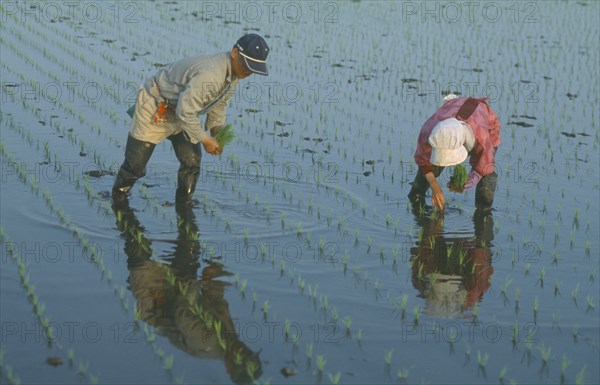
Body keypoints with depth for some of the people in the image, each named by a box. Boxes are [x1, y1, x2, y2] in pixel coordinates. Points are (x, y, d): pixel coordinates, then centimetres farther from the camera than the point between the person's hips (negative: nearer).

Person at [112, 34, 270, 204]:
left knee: (192, 161, -1)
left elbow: (219, 103, 9)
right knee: (136, 163, 2)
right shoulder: (208, 74, -39)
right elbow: (185, 112, -35)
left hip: (183, 112, 8)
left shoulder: (234, 71, -8)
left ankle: (184, 203, 17)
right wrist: (205, 139, -24)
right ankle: (118, 198, 27)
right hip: (154, 108, -8)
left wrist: (216, 130, -4)